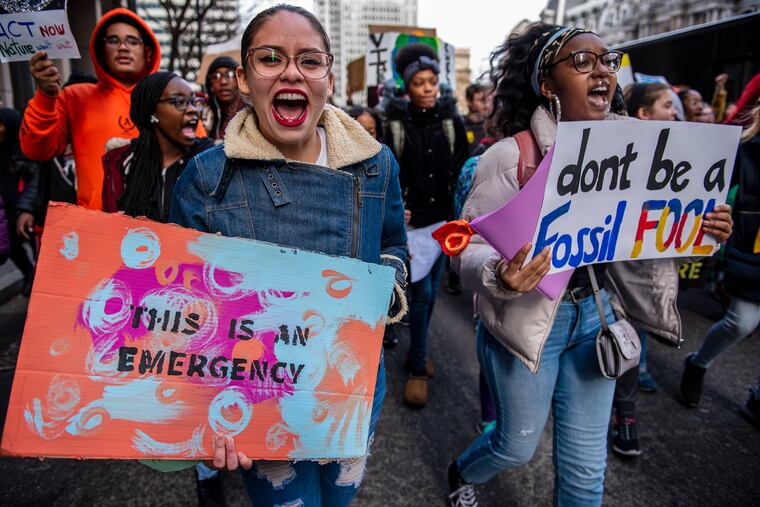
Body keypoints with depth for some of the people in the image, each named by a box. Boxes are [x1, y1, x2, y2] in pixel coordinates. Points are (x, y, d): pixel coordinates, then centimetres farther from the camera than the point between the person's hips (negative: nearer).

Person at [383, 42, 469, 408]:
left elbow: (463, 168, 5)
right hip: (413, 220, -3)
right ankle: (418, 369, 10)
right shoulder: (396, 123, -4)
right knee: (421, 292, -5)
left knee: (433, 290, 12)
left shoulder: (450, 119, 2)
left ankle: (417, 353, 31)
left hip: (444, 218, 3)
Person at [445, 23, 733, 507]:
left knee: (586, 464, 14)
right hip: (527, 317, -4)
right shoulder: (511, 155, -17)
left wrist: (698, 230, -7)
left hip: (596, 313, 5)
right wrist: (500, 275, -38)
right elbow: (468, 248, -17)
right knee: (519, 445, 15)